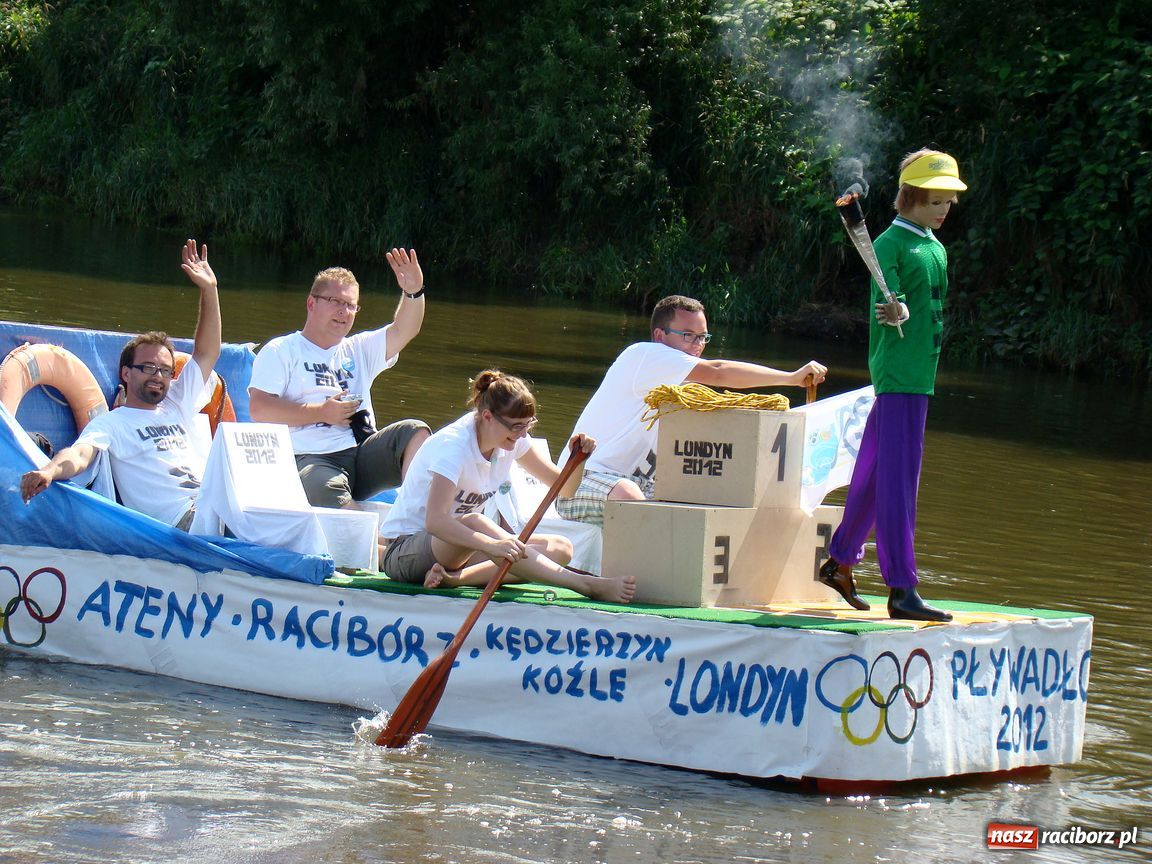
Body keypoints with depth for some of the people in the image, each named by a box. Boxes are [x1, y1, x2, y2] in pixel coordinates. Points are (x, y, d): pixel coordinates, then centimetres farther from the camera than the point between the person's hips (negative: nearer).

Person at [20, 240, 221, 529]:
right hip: (181, 516, -7)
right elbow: (80, 453, -8)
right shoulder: (111, 423, 12)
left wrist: (209, 289, 26)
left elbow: (207, 353, 34)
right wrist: (49, 471, -33)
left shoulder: (176, 407, 31)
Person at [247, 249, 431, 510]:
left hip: (361, 454, 5)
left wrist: (413, 292, -11)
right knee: (325, 490, -39)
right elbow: (259, 409, -4)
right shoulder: (280, 351, 10)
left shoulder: (359, 350, 26)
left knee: (415, 431, -20)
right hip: (310, 459, -5)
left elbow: (403, 331, 9)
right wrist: (321, 412, -8)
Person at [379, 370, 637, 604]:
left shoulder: (513, 439, -1)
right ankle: (588, 585, -46)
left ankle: (457, 576, -34)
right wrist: (492, 545, -50)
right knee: (474, 522, -40)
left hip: (461, 547, 8)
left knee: (560, 548, -13)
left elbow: (562, 485, 6)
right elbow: (434, 521, -37)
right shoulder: (453, 445, -25)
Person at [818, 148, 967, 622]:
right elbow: (886, 300, -20)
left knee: (874, 474, 16)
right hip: (897, 374, -8)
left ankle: (840, 562, 28)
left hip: (921, 374, 8)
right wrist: (896, 314, -40)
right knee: (898, 481, -11)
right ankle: (902, 589, -14)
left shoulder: (936, 249, 16)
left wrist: (902, 312, 1)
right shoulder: (890, 244, -9)